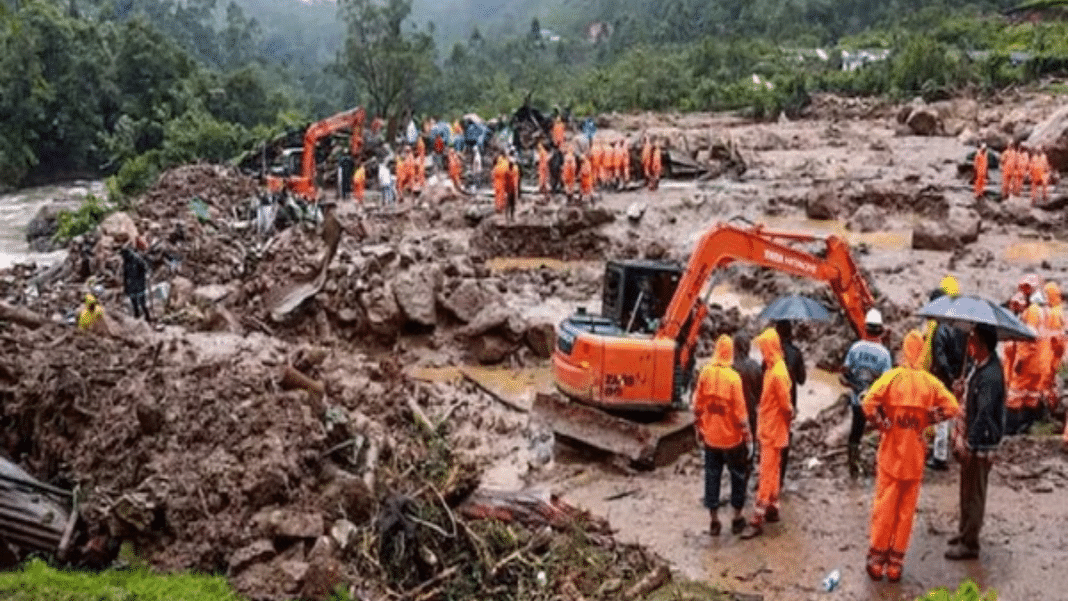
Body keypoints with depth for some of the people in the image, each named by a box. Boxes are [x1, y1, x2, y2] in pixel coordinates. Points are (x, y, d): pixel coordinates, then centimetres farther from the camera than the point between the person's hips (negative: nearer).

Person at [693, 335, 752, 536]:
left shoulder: (705, 373, -6)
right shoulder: (733, 377, -18)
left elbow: (697, 404, 1)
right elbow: (740, 411, -15)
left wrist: (699, 428, 14)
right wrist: (746, 435, -3)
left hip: (710, 436, 3)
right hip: (731, 437, -3)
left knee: (712, 476, 11)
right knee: (738, 476, 14)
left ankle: (713, 521, 16)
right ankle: (737, 519, 21)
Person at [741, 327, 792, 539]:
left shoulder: (778, 373, -24)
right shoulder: (771, 368, 6)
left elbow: (786, 407, -21)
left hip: (773, 432, -9)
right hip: (768, 429, 9)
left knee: (766, 475, -6)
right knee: (772, 471, 19)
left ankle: (757, 520, -3)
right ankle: (773, 509, 32)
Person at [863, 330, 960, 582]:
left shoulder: (891, 377, -9)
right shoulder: (930, 382, -3)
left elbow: (869, 403, -21)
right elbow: (952, 407, -8)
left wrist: (883, 424, -7)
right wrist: (928, 419, 1)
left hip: (890, 454, -1)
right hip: (915, 457, 1)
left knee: (884, 506, 8)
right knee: (906, 509, 10)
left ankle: (877, 560, 14)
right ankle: (896, 563, 15)